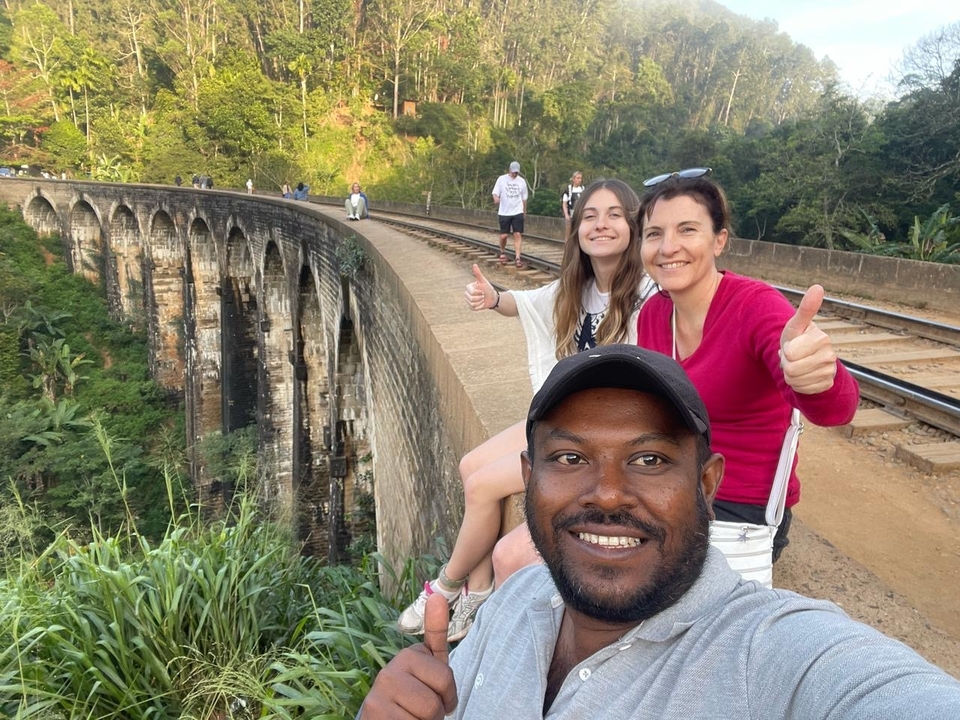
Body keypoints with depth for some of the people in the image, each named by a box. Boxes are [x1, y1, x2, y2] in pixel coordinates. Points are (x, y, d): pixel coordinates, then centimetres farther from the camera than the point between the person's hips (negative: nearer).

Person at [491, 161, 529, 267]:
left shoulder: (522, 181, 6)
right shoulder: (501, 179, -1)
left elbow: (524, 198, 13)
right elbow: (495, 193, -4)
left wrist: (524, 212, 15)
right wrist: (496, 198, -28)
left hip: (517, 212, 1)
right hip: (504, 213, -1)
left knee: (518, 234, -7)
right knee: (503, 235, 1)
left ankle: (517, 258, -6)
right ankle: (502, 252, 28)